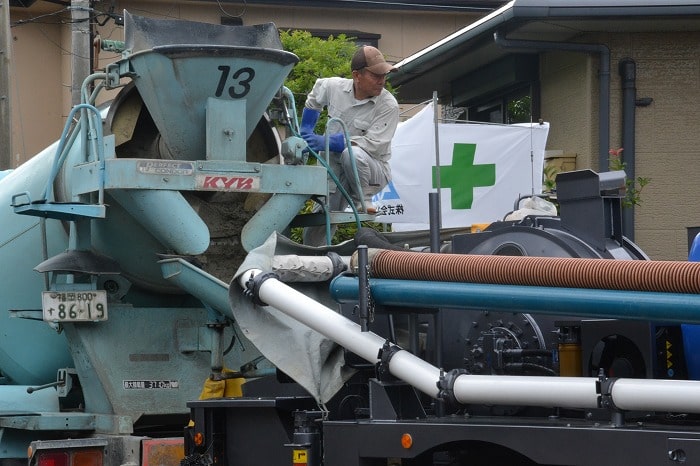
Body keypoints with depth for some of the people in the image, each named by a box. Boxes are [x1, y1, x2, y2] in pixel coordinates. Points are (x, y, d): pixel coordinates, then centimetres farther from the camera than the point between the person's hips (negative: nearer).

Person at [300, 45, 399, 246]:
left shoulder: (388, 105, -17)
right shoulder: (334, 86, -4)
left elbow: (371, 144, -26)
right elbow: (315, 95, 21)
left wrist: (326, 142, -29)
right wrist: (305, 129, 14)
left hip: (372, 170, -4)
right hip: (335, 169, 4)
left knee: (352, 154, -38)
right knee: (316, 227, 2)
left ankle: (363, 200, -15)